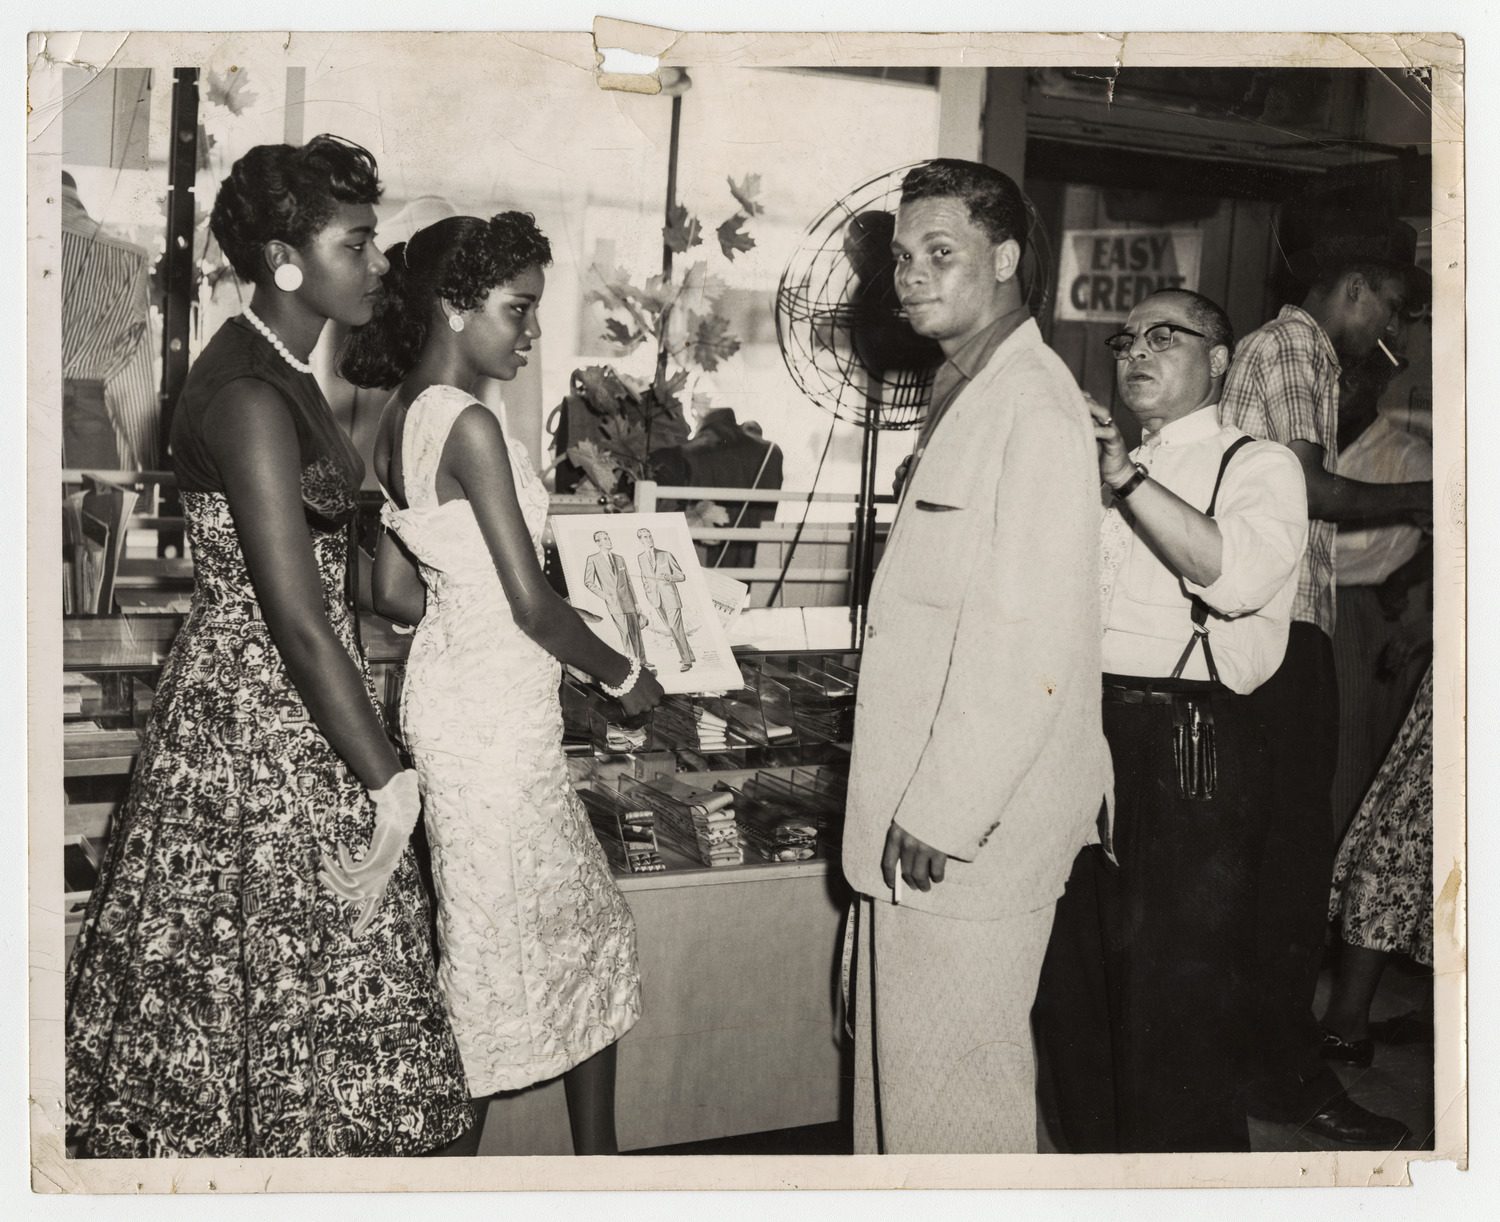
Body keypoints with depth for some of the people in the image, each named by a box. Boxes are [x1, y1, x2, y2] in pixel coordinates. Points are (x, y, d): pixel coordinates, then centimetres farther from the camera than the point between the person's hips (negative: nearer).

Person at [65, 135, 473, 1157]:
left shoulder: (280, 373, 10)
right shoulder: (248, 395, -21)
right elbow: (296, 619, -25)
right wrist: (389, 782, -22)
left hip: (280, 701, 9)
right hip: (261, 717, -9)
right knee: (275, 969, 4)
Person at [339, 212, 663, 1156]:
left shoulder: (400, 419, 8)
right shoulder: (471, 425, -20)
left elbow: (397, 593, 12)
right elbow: (532, 605, -20)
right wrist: (624, 676, -6)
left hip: (450, 683, 10)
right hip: (495, 713, -10)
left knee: (587, 925, 18)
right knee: (494, 946, 5)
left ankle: (596, 1154, 30)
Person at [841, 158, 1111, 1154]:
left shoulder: (1035, 409, -17)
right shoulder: (971, 396, 15)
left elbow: (1029, 643, -23)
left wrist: (943, 813, -19)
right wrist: (911, 800, 18)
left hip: (972, 822, -9)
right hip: (918, 807, 10)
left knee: (951, 1073, 4)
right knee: (898, 1051, 19)